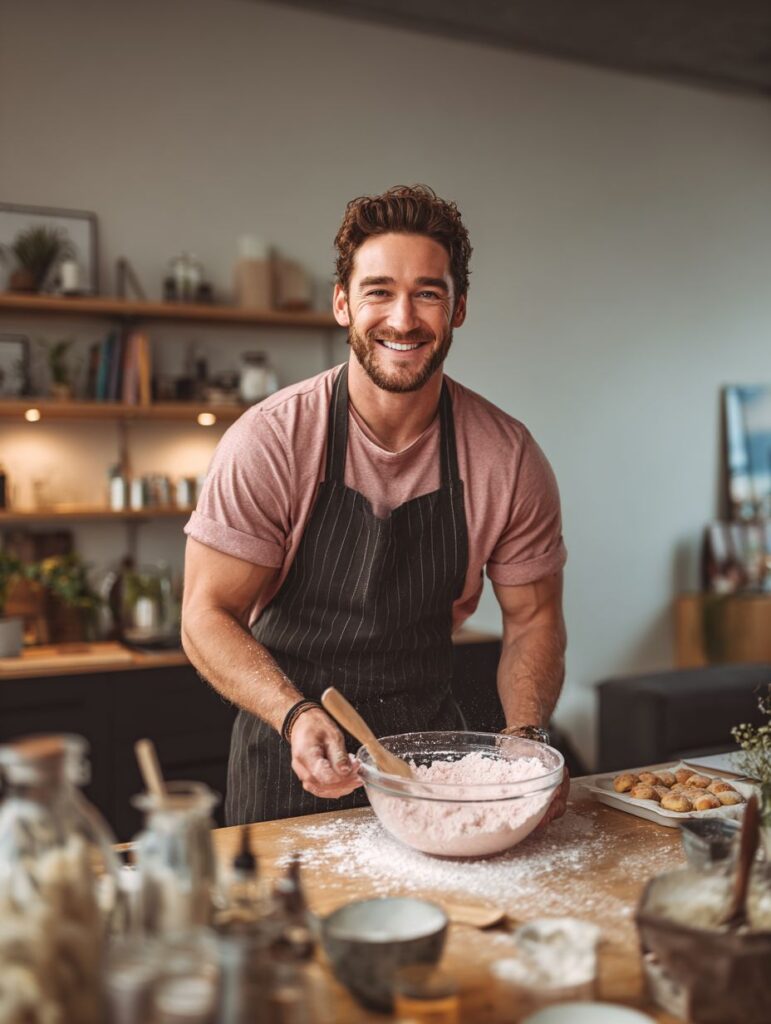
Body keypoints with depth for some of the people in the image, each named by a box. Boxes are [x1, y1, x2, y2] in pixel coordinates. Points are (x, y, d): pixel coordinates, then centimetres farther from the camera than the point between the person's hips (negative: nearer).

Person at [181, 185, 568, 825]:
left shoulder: (508, 458, -11)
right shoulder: (270, 442, -18)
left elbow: (533, 616, -2)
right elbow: (208, 614, -15)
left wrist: (528, 737, -18)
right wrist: (297, 715, -31)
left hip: (430, 745, 3)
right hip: (288, 750, -2)